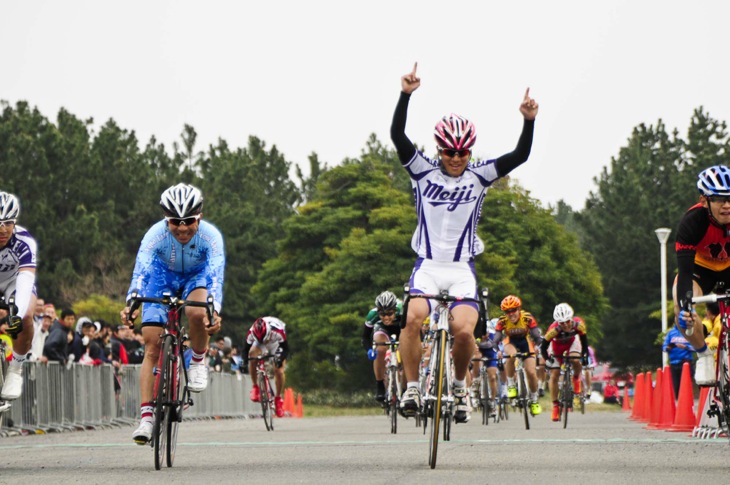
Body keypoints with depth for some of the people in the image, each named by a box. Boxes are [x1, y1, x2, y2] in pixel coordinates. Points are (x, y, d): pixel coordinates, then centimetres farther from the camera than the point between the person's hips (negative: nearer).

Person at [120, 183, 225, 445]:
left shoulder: (210, 236, -32)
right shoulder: (156, 234, -31)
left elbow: (216, 277, -41)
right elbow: (140, 273, -40)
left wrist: (215, 311, -58)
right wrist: (130, 304, -57)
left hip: (197, 277, -1)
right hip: (164, 277, 1)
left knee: (197, 313, -36)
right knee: (152, 347, -12)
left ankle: (198, 361, -6)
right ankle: (146, 417, -12)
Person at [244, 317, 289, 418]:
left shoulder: (278, 331, -40)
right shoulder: (251, 333, -34)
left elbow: (286, 348, -29)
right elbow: (246, 349, -23)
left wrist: (281, 358, -47)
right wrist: (245, 360, -42)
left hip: (276, 344, -1)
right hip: (260, 344, 1)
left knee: (279, 371, -15)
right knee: (252, 354, -31)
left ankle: (278, 398, 9)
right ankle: (255, 387, -15)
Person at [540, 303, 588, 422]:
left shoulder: (578, 324, -34)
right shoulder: (554, 329, -39)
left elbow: (584, 340, -16)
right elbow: (543, 347, -27)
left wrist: (585, 355, -20)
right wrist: (547, 359, -36)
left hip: (572, 341, 1)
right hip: (557, 344, -1)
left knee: (576, 361, -30)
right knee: (554, 375, -6)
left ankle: (576, 378, 4)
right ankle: (555, 406, 6)